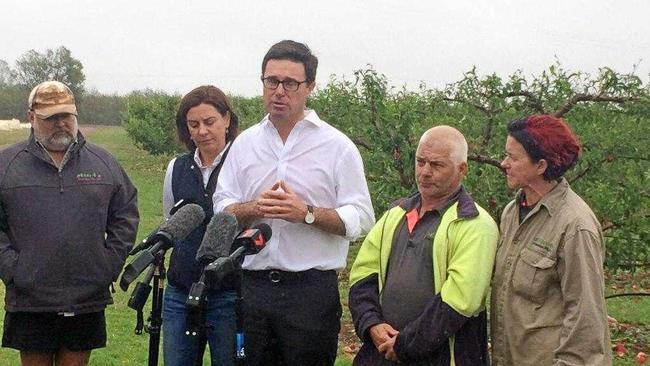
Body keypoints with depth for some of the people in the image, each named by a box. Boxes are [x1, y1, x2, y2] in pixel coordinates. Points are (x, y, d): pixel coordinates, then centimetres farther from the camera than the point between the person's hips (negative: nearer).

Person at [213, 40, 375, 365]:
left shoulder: (337, 146, 0)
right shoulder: (245, 143, 11)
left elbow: (361, 219, -6)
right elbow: (221, 209, 9)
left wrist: (306, 213, -18)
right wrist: (254, 208, -12)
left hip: (312, 290, -3)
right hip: (253, 287, 3)